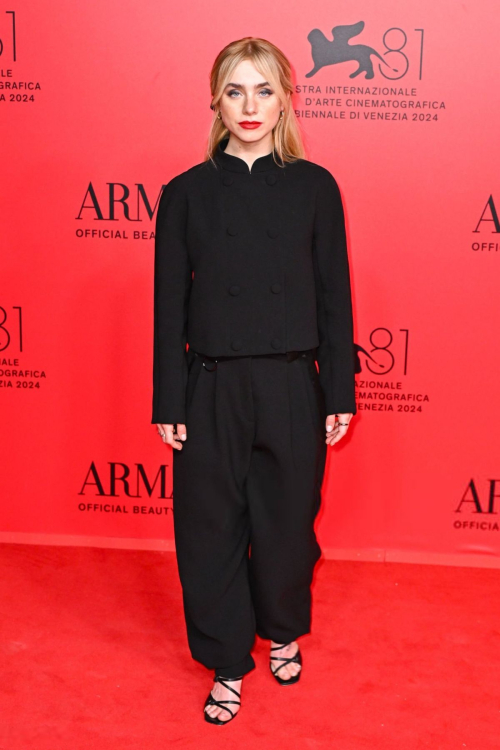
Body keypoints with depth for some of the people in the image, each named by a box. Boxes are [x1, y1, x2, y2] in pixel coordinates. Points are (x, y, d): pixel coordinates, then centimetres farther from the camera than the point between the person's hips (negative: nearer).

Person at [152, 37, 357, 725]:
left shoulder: (314, 188, 0)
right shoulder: (187, 194, 0)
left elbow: (334, 298, 2)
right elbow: (170, 306, 1)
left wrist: (340, 394, 0)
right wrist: (169, 405, -1)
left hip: (291, 389, 0)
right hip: (212, 390, 0)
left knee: (287, 519, 13)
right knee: (211, 527, 8)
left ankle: (283, 631, 42)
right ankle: (228, 664, 28)